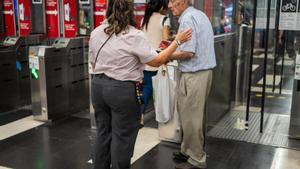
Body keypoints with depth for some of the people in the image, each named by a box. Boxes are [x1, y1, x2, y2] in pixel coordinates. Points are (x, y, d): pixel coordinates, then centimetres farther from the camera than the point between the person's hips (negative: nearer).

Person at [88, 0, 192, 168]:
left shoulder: (96, 33, 5)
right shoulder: (135, 36, -14)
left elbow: (93, 63, 12)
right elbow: (157, 61, -9)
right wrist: (177, 41, -2)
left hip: (98, 86, 7)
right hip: (123, 90, -6)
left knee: (103, 132, 18)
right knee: (122, 136, 5)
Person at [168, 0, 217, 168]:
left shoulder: (187, 18, -16)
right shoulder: (200, 14, 14)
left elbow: (188, 53, -21)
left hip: (193, 75, -10)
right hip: (204, 71, 10)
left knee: (190, 118, 1)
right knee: (193, 116, 17)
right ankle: (190, 151, 28)